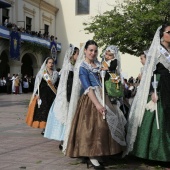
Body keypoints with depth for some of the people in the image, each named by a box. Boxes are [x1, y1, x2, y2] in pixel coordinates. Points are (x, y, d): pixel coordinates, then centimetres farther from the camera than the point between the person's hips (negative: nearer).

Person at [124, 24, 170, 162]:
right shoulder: (155, 51, -2)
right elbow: (150, 72, -8)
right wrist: (153, 92, -17)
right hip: (158, 88, -6)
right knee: (156, 120, -5)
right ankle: (152, 152, 4)